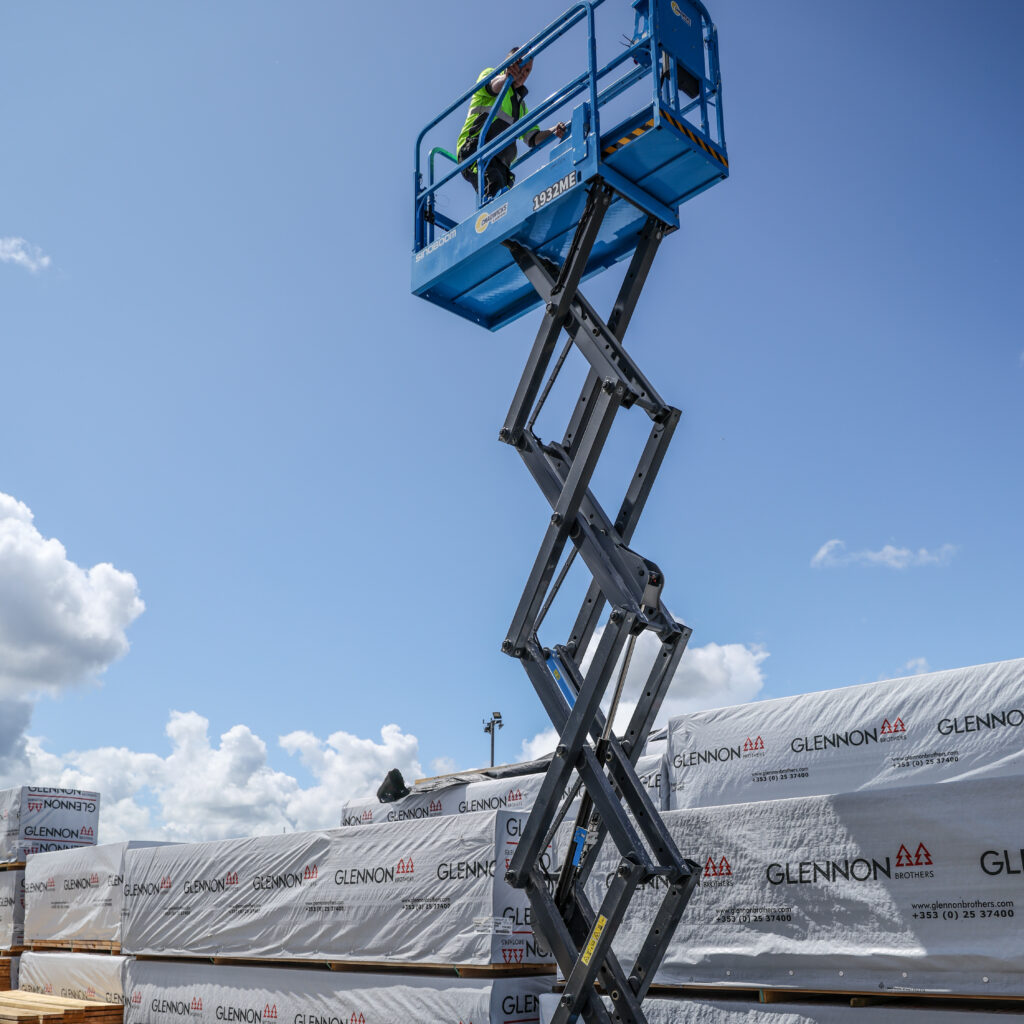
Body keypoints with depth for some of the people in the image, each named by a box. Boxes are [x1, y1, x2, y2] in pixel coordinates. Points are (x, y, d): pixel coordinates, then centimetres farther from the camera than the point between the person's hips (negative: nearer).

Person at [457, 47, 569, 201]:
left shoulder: (520, 104, 34)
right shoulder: (491, 74, 15)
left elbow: (532, 137, 22)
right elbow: (493, 85, -13)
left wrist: (553, 131, 0)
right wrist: (506, 78, -38)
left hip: (500, 163, 6)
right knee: (494, 184, -34)